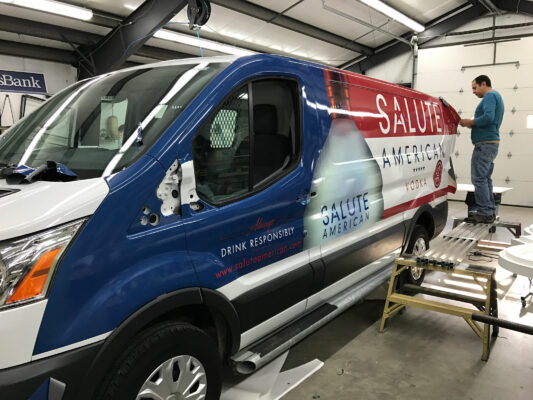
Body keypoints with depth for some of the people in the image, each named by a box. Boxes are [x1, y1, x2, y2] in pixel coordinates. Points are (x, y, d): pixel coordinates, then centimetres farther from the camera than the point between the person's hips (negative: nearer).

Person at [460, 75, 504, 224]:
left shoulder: (490, 96, -6)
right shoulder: (497, 97, 25)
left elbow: (488, 117, -22)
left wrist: (470, 122, -10)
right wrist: (471, 125, 15)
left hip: (484, 143, -10)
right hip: (492, 143, 10)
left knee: (479, 178, -10)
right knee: (485, 178, 13)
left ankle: (484, 213, -10)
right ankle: (490, 212, 16)